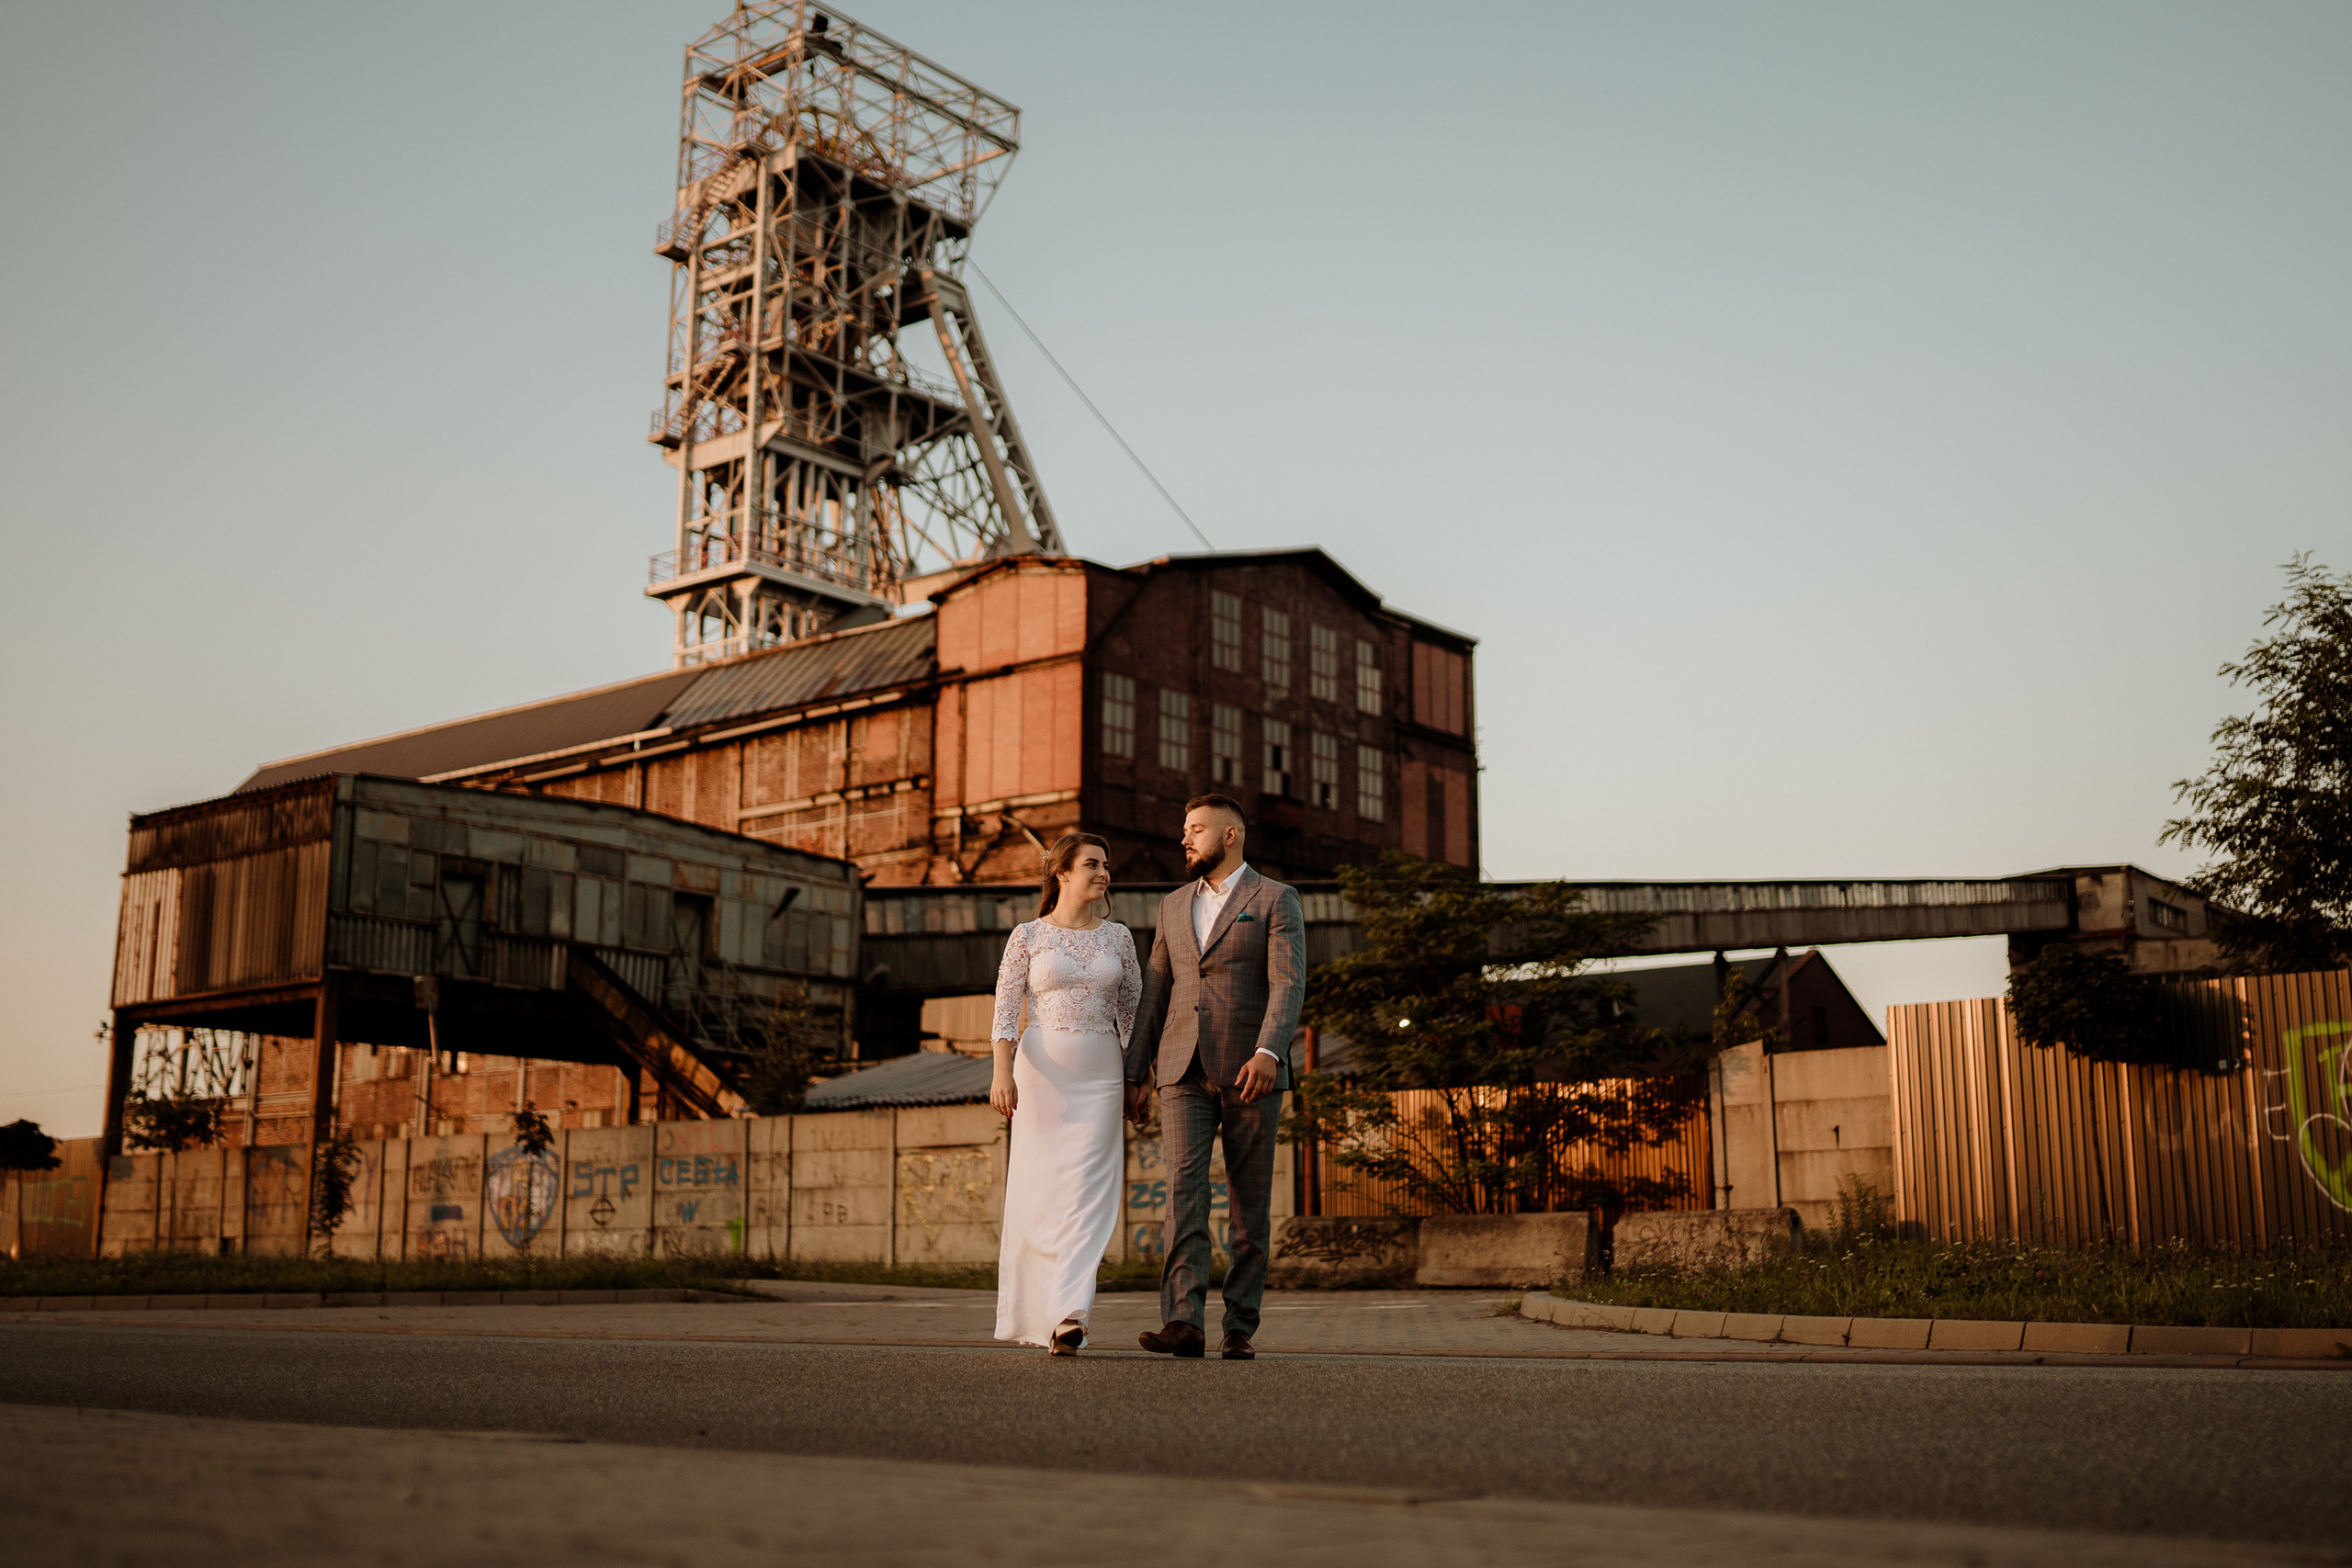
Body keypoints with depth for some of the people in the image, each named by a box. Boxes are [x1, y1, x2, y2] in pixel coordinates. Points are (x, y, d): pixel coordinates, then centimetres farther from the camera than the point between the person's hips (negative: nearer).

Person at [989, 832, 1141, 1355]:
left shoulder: (1118, 937, 11)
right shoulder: (1027, 936, 3)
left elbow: (1133, 1012, 15)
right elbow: (1005, 1010, -2)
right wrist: (1002, 1073, -14)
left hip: (1100, 1076, 2)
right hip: (1040, 1070, -2)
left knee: (1086, 1192, -9)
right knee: (1038, 1189, 0)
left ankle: (1067, 1317, -14)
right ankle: (1031, 1312, 14)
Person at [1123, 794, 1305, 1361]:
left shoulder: (1276, 900, 1)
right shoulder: (1174, 905, 17)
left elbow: (1289, 984, -11)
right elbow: (1155, 994, 17)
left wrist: (1268, 1052, -27)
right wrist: (1135, 1075, 12)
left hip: (1249, 1072, -3)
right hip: (1184, 1072, 3)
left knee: (1250, 1204, 2)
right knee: (1184, 1189, -13)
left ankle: (1240, 1329, 10)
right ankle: (1184, 1323, -21)